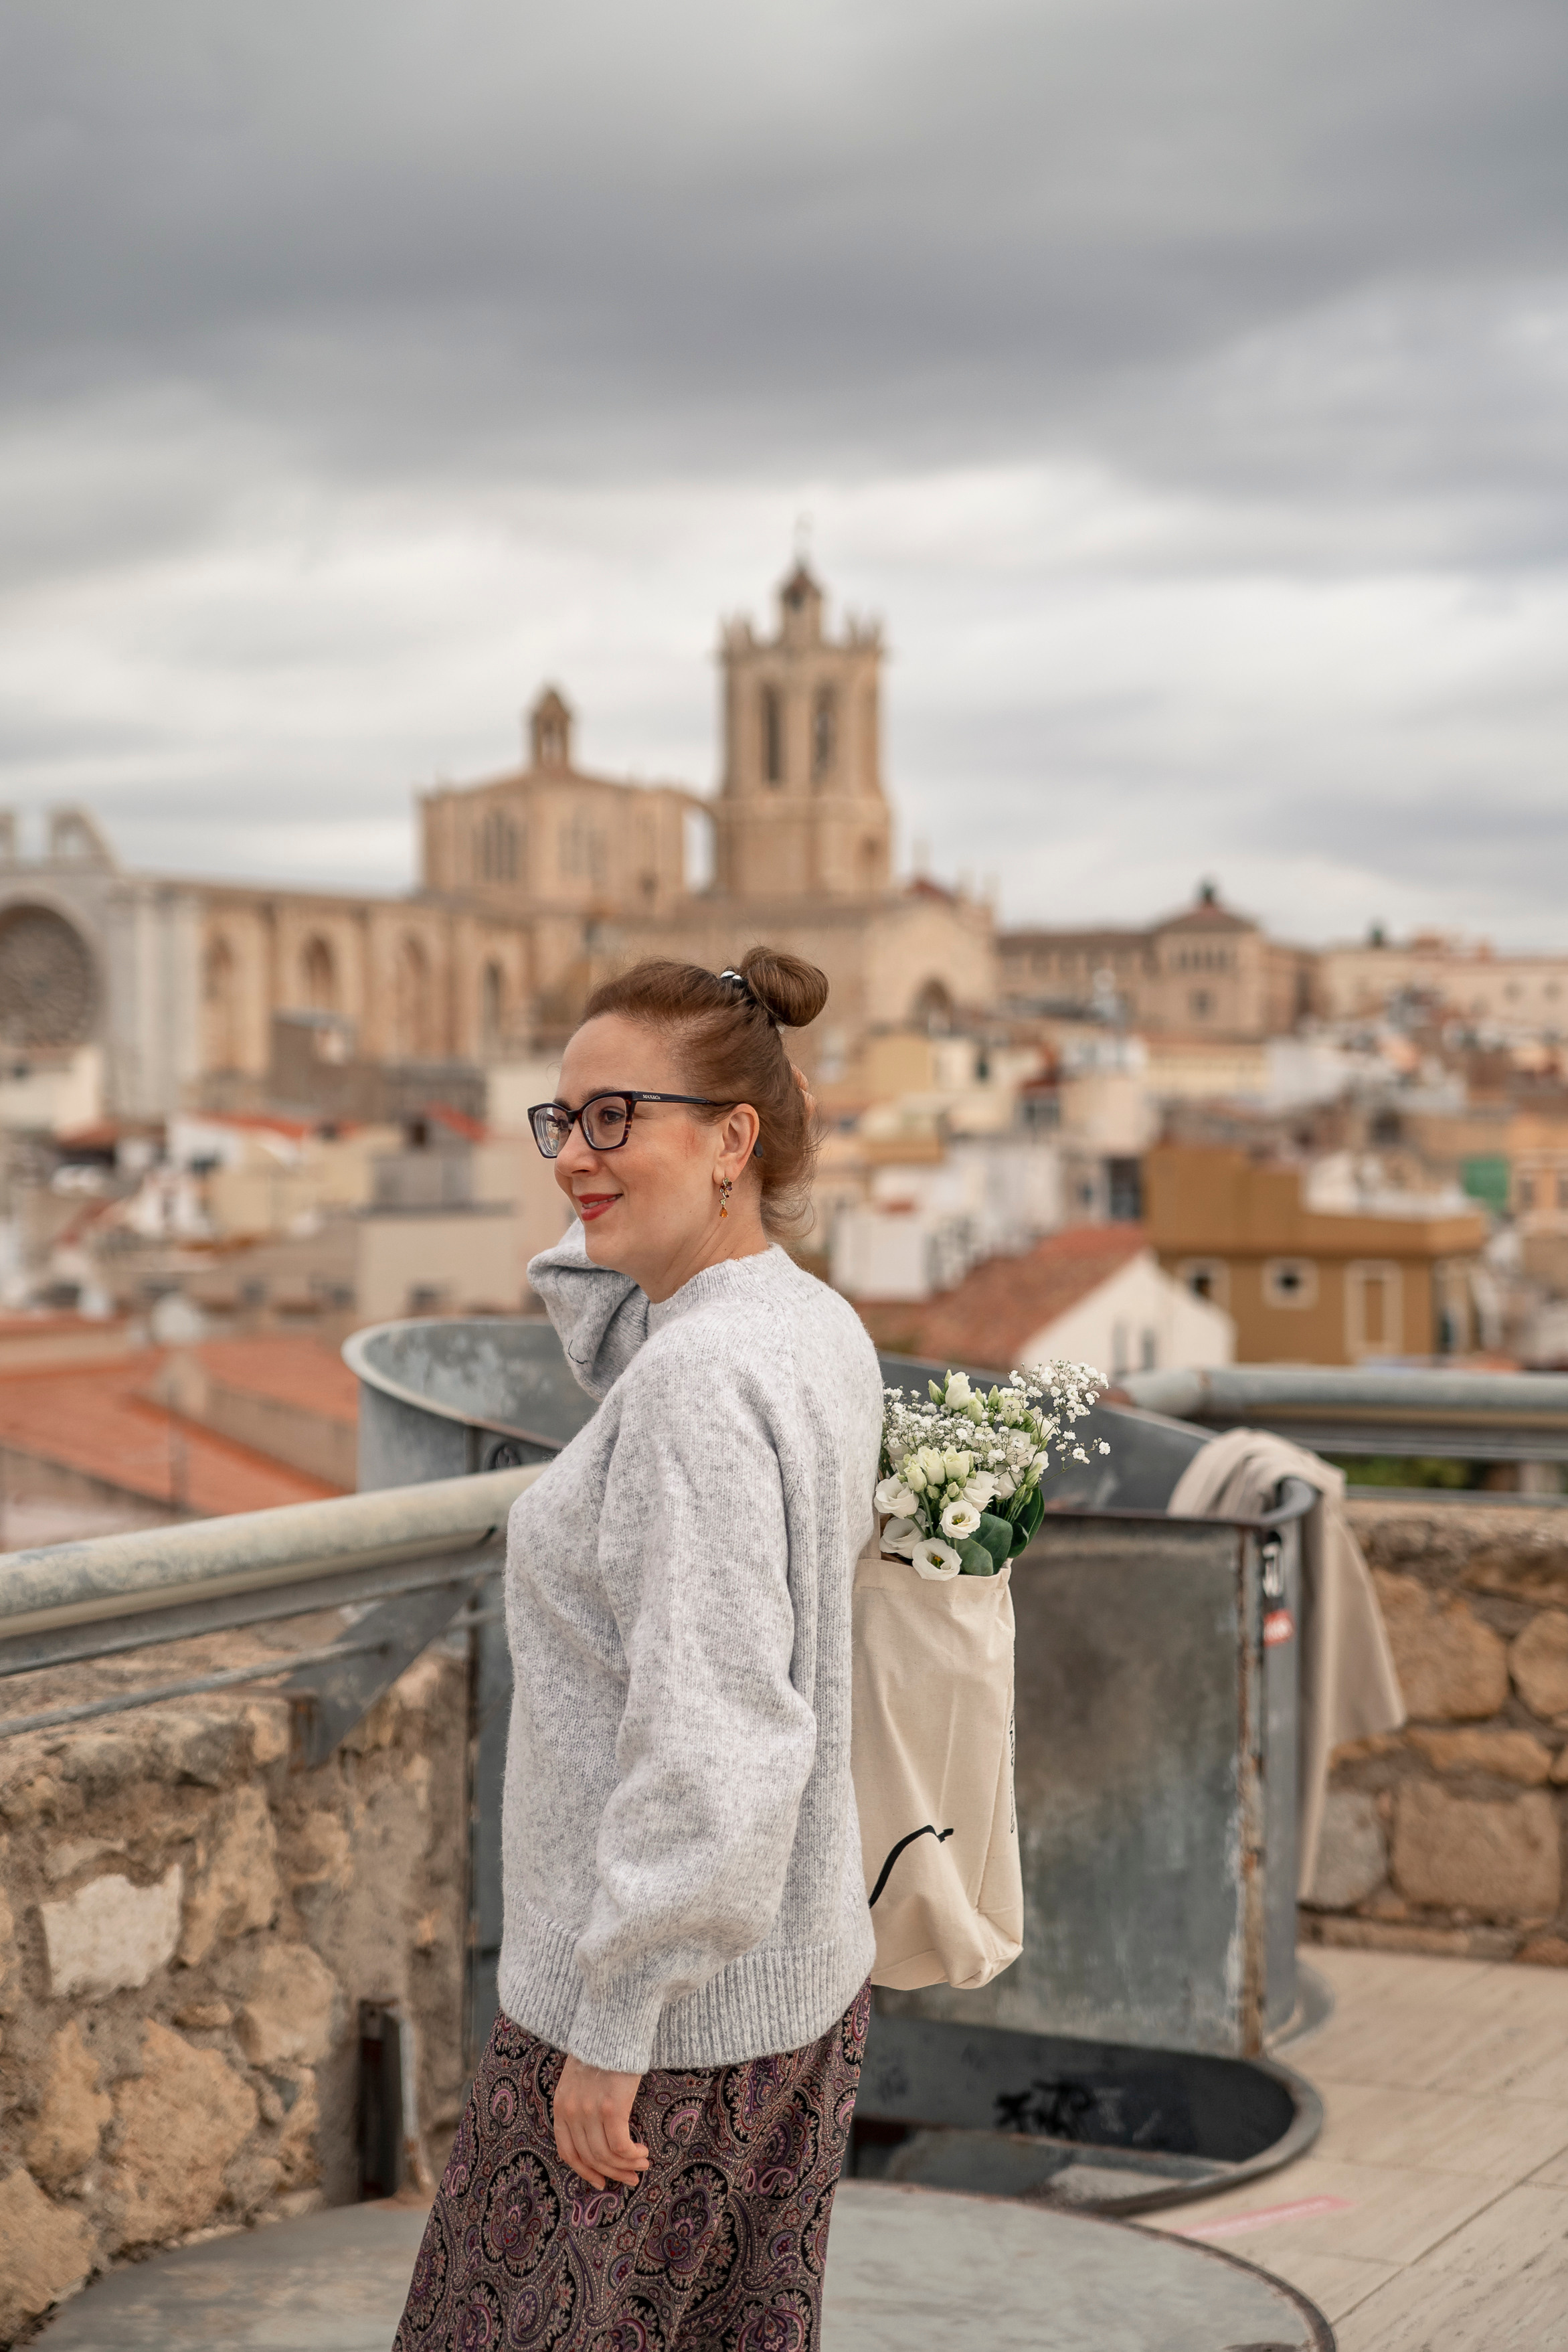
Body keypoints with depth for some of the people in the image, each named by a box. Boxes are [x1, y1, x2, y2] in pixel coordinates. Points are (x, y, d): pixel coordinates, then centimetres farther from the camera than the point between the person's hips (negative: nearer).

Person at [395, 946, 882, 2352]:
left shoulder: (701, 1378, -23)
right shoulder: (818, 1328, 4)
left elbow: (708, 1738, -27)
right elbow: (601, 1317, 26)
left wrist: (612, 2029, -21)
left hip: (668, 2000, -9)